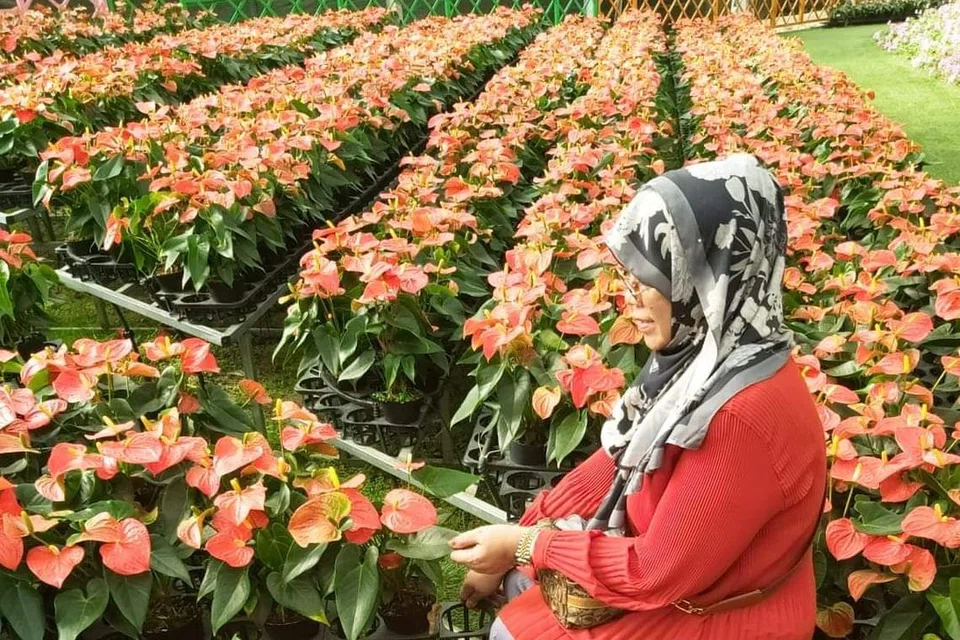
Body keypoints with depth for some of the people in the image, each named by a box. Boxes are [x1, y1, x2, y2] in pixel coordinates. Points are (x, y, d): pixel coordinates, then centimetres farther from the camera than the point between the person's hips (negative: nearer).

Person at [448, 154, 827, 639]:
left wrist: (527, 545, -15)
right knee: (520, 578, 11)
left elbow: (658, 572, -26)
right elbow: (614, 463, 0)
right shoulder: (706, 354, -5)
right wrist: (506, 548, 0)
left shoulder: (745, 415, -33)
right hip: (668, 566, 7)